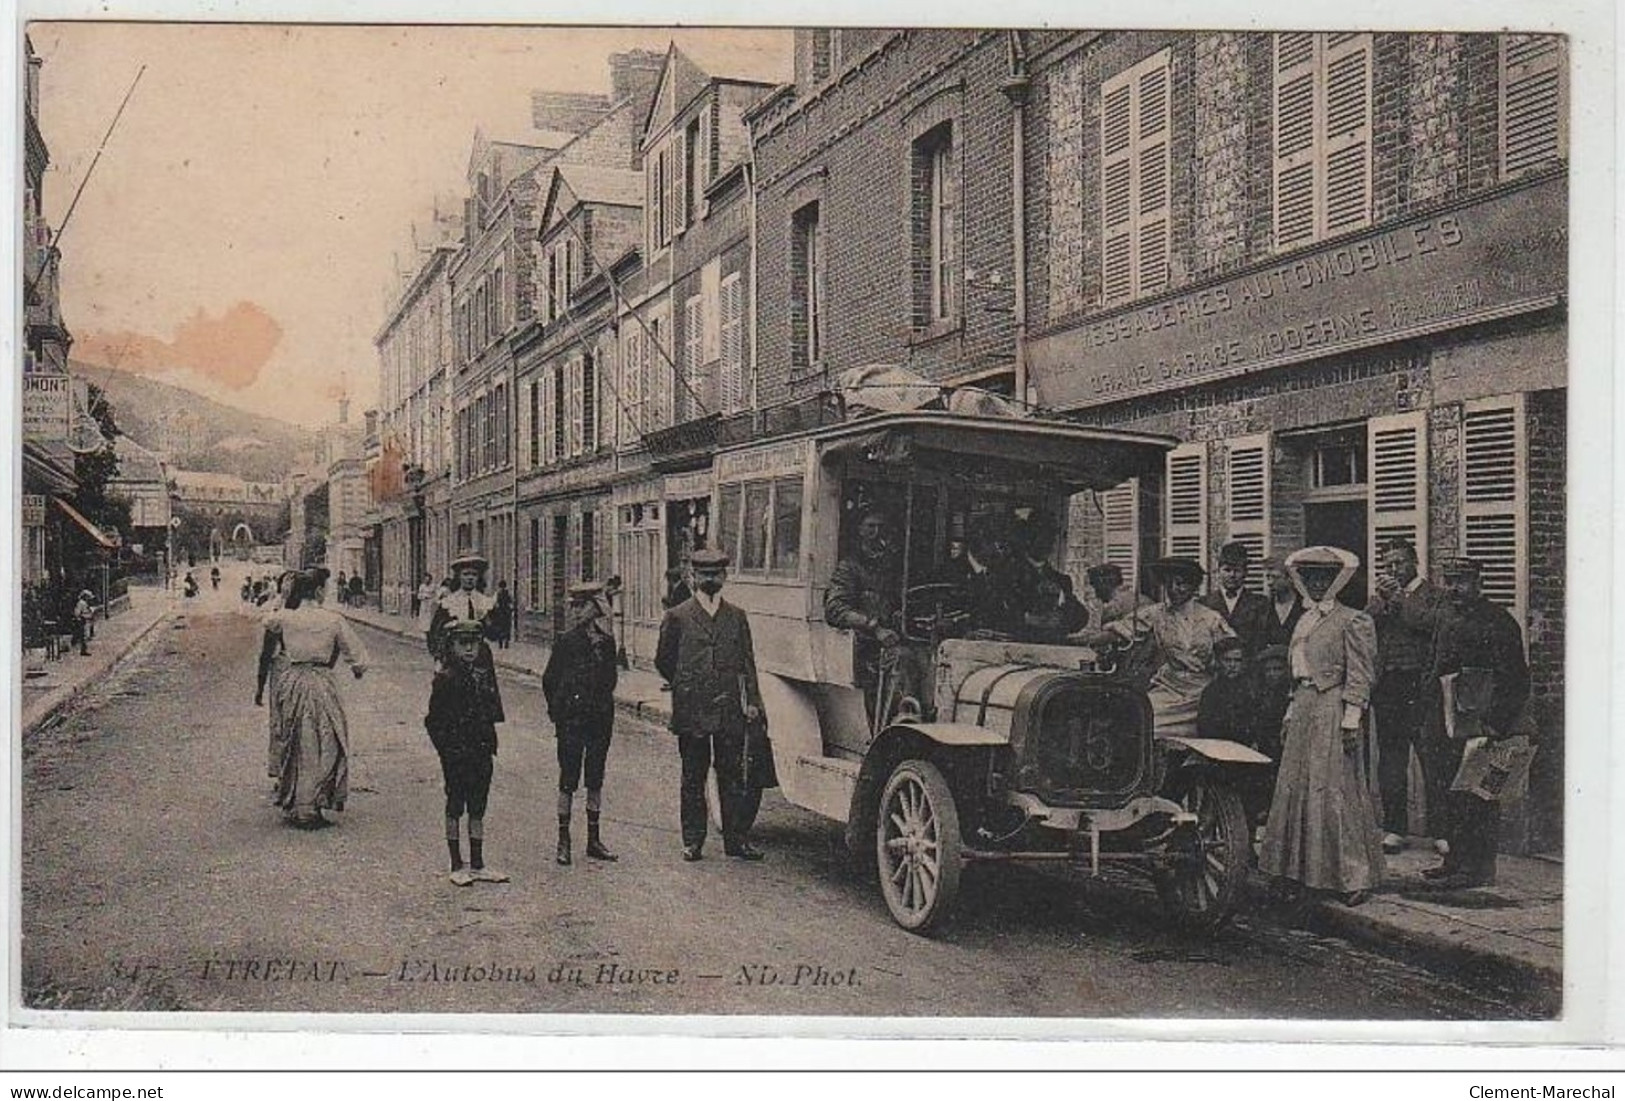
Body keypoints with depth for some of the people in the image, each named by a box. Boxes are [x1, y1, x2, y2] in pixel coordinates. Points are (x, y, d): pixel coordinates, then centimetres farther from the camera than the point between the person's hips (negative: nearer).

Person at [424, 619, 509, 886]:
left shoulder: (485, 677, 8)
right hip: (456, 755, -5)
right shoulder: (445, 679, -8)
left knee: (478, 808, 10)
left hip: (482, 753, 5)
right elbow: (434, 720, -7)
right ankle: (457, 865, 12)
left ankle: (477, 865, 17)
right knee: (455, 807, 4)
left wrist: (490, 745, 6)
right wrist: (446, 749, -11)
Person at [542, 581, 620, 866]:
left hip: (601, 718, 4)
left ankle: (593, 840, 18)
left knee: (595, 779, 10)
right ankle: (563, 840, 9)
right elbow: (549, 680, 1)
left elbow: (609, 680, 5)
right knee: (568, 780, 0)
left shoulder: (606, 640, 5)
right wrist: (558, 711, 2)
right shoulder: (566, 641, -4)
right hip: (572, 720, -3)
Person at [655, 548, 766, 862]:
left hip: (729, 710, 2)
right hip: (691, 712, -2)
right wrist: (685, 687, 11)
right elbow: (663, 660, 10)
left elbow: (747, 662, 9)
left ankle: (736, 839, 12)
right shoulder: (677, 617, 3)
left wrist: (751, 700, 1)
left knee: (733, 776, 4)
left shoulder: (737, 617, 10)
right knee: (693, 778, 6)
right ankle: (692, 841, 15)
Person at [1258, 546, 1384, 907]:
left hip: (1333, 712, -8)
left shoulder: (1352, 621, -6)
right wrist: (1290, 716, 17)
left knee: (1334, 792, -6)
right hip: (1303, 711, 8)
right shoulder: (1304, 621, 17)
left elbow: (1359, 675, -10)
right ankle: (1299, 871, 16)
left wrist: (1351, 719, -16)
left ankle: (1353, 876, 2)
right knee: (1295, 789, 8)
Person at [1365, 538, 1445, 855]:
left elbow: (1426, 622, -14)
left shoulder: (1430, 593, 3)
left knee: (1431, 757, -5)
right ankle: (1394, 828, 15)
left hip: (1419, 686, -5)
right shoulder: (1378, 598, 17)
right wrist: (1381, 598, -9)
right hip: (1386, 686, 5)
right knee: (1390, 760, 8)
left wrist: (1398, 596, -14)